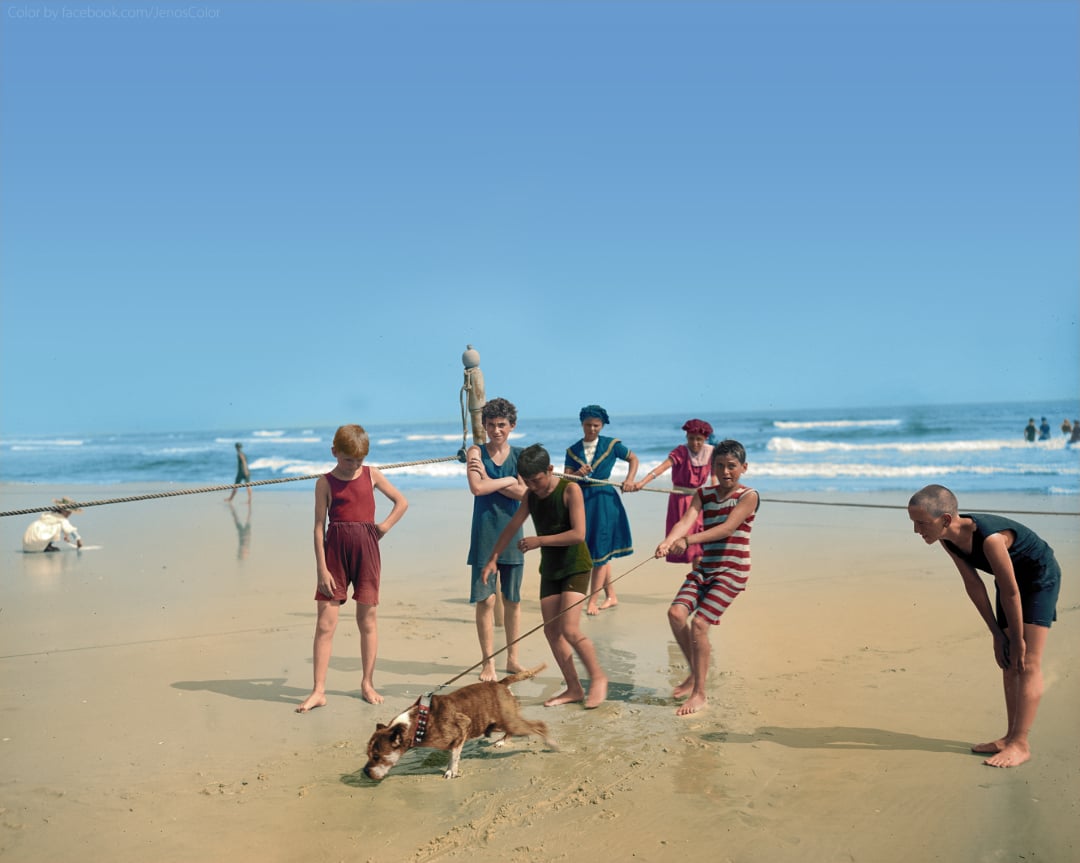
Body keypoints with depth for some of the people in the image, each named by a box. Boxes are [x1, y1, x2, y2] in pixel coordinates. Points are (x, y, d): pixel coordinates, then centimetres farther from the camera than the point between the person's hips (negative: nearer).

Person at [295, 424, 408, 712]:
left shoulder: (371, 474, 5)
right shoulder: (325, 482, 0)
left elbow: (402, 502, 14)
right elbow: (319, 526, -3)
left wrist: (385, 525, -2)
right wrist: (322, 568, -8)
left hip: (366, 548, 2)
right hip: (335, 550, -1)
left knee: (367, 618, 7)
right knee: (325, 622, -3)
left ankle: (367, 683, 20)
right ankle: (318, 691, 3)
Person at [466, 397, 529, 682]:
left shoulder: (520, 455, 5)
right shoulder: (476, 452, -1)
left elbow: (524, 493, -8)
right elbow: (477, 488, -16)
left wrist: (490, 480, -12)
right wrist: (509, 481, -8)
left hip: (512, 532, 3)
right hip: (485, 533, -2)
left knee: (512, 599, 9)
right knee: (486, 599, -3)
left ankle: (512, 659, 20)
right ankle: (488, 662, 8)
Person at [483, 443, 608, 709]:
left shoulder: (570, 490, -15)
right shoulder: (530, 495, 4)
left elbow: (578, 534, -22)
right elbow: (512, 528, 11)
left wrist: (539, 541, -22)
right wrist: (493, 559, 3)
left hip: (575, 567, -7)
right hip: (549, 568, 7)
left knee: (569, 629, -16)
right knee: (551, 631, 5)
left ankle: (598, 677, 5)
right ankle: (574, 689, 16)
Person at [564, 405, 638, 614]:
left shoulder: (612, 445, 0)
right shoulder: (573, 451, 6)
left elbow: (633, 459, 11)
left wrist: (629, 479, -3)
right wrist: (578, 474, -20)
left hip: (604, 501, -3)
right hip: (581, 501, 3)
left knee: (601, 551, -3)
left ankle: (592, 602, 1)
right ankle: (611, 597, 22)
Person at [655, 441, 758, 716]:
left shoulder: (748, 496, -6)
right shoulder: (704, 494, 8)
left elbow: (727, 528, -21)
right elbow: (686, 521, -9)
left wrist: (687, 540, -31)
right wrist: (668, 541, -31)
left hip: (731, 572, -5)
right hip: (703, 569, 5)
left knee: (699, 623, -14)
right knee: (676, 613, -12)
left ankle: (700, 693, 0)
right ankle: (695, 672, 10)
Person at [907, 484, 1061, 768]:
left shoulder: (989, 538, -40)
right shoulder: (948, 538, -16)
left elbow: (1011, 592, -29)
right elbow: (973, 585, -7)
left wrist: (1018, 639, -16)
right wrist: (997, 634, -4)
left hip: (1040, 578, -7)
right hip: (1011, 579, 8)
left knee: (1027, 663, -10)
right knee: (1008, 662, 9)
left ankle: (1021, 744, -6)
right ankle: (1011, 736, 17)